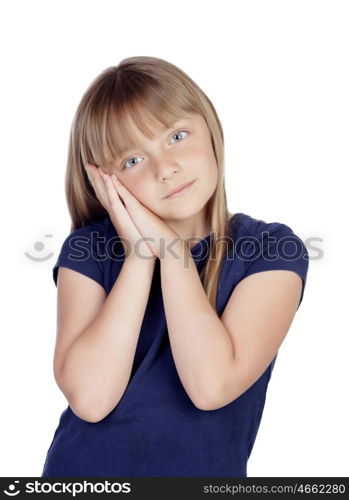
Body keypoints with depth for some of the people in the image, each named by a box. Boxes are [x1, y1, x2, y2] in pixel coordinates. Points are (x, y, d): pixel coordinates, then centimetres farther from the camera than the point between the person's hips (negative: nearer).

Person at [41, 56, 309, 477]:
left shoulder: (272, 250, -9)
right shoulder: (89, 250, -6)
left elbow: (211, 386, -20)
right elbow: (90, 398, -18)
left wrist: (172, 247, -18)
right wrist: (141, 254, -18)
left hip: (207, 471, -1)